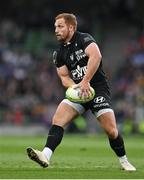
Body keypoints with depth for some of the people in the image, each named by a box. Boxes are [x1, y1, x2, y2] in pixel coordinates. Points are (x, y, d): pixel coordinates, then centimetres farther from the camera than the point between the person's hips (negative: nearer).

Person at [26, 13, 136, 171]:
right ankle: (46, 156, -31)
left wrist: (85, 82, -31)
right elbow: (64, 77, 10)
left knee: (111, 130, -12)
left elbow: (96, 56, -26)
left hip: (98, 88, -5)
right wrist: (75, 86, -14)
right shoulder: (59, 54, 11)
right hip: (78, 91, 5)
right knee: (57, 119, -18)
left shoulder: (84, 39, -8)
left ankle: (123, 161, 11)